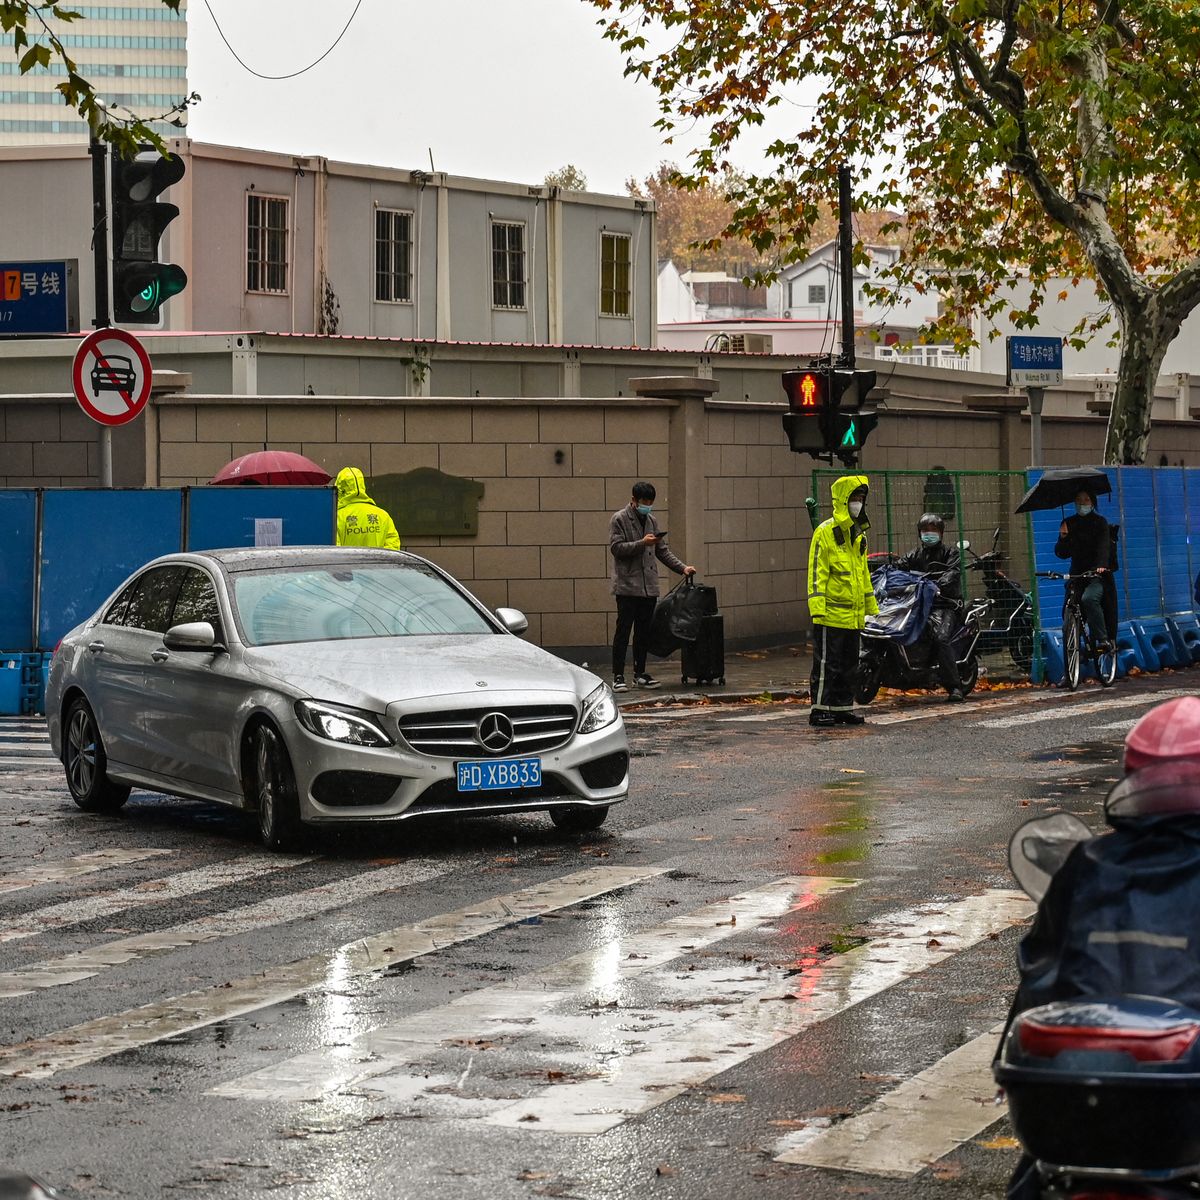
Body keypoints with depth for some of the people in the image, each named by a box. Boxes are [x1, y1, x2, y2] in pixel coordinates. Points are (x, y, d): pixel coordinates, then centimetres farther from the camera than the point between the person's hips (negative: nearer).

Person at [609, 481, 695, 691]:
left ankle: (640, 673, 16)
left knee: (644, 632, 9)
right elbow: (616, 548, -13)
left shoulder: (651, 521, 16)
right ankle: (618, 676, -3)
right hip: (627, 585, -6)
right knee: (623, 631, -5)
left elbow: (663, 551, 18)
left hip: (649, 587, 6)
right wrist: (642, 543, -21)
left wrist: (682, 567, 7)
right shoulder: (619, 520, -3)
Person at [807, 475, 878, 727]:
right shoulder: (825, 533, -9)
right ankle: (820, 710, -2)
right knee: (827, 665, -6)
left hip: (853, 616, 8)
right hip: (831, 615, -8)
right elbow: (816, 572, -14)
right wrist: (817, 607, -20)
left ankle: (843, 708, 20)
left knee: (849, 665, 12)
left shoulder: (859, 536, 16)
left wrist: (871, 607, 22)